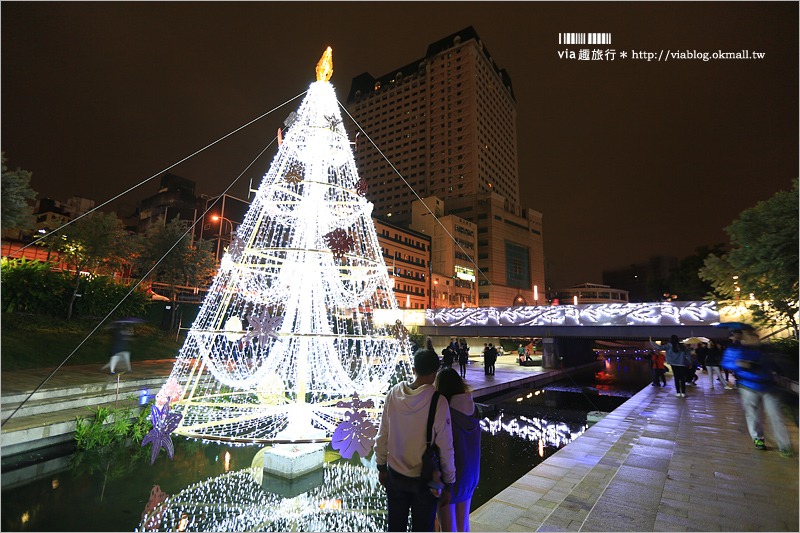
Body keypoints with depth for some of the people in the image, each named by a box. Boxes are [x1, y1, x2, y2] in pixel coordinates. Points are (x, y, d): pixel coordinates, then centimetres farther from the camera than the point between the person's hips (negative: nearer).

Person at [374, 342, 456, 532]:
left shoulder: (393, 393, -11)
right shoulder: (438, 401, -22)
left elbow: (382, 436, -1)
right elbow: (445, 447, -15)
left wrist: (381, 466, 13)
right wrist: (448, 484, -2)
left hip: (395, 476, 3)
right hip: (425, 480, -3)